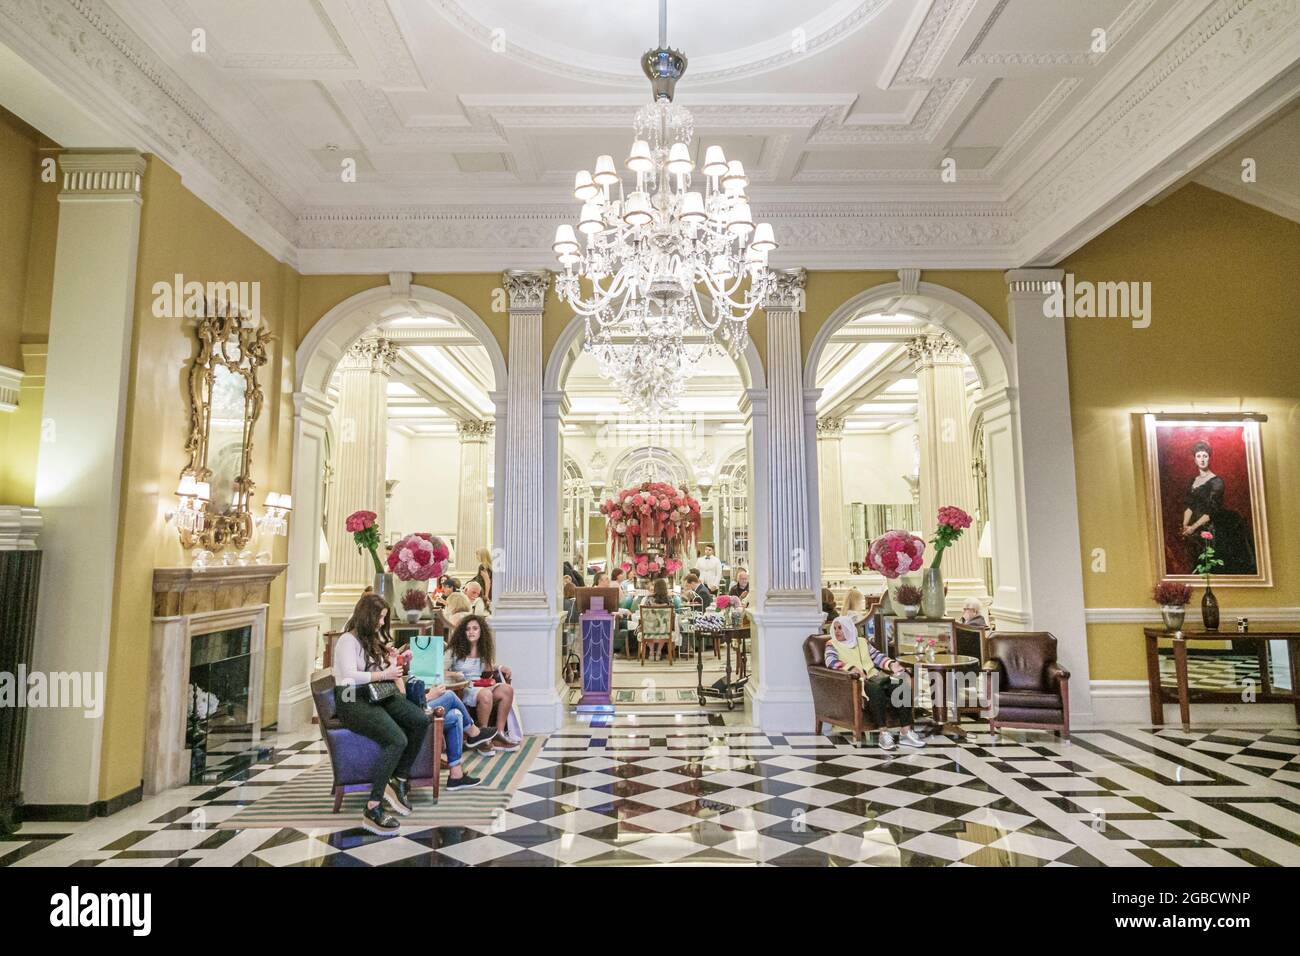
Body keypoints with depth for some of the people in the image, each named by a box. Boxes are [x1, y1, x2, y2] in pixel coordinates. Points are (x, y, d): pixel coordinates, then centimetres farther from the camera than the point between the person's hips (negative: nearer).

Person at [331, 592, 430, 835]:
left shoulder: (375, 637, 17)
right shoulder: (348, 640, -9)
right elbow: (349, 676, -22)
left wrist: (390, 659, 5)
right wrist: (383, 674, -20)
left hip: (377, 695, 8)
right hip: (353, 701, -8)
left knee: (421, 721, -15)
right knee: (397, 740, -29)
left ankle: (399, 781, -4)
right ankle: (372, 810, -22)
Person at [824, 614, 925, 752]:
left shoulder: (862, 641, 22)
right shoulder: (832, 645, 8)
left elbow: (877, 656, 13)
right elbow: (831, 661, -11)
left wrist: (891, 664, -7)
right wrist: (851, 668, -28)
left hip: (873, 676, 5)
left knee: (902, 685, -22)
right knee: (875, 688, -37)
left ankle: (906, 733, -24)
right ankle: (884, 734, -36)